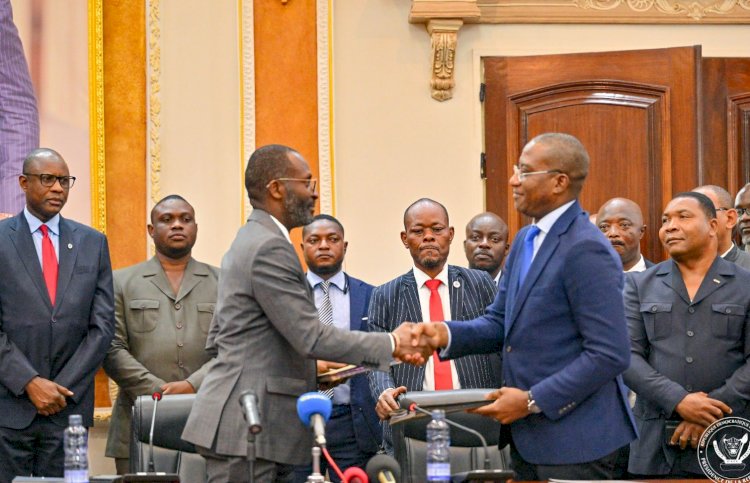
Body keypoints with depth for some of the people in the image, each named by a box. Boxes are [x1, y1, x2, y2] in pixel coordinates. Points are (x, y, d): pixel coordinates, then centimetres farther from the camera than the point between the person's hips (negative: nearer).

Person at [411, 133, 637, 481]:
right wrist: (446, 334, -5)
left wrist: (533, 401, -19)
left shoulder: (586, 250, -17)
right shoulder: (526, 240, 13)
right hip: (528, 437, 9)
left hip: (574, 439, -9)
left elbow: (610, 355, -21)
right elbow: (500, 323, 14)